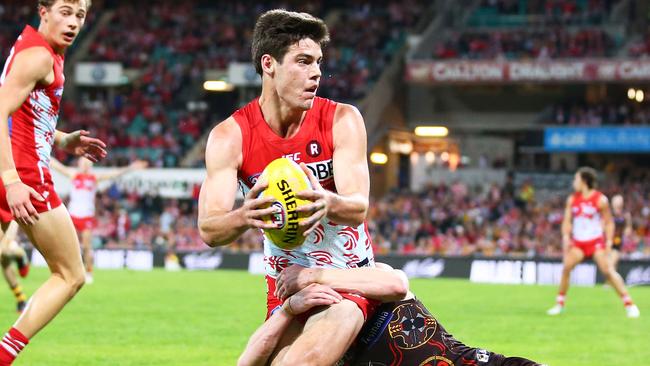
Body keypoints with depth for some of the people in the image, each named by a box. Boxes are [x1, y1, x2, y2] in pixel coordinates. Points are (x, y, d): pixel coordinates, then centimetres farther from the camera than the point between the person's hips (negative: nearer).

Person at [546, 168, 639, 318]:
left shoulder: (600, 200, -8)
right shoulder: (572, 200, 4)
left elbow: (609, 222, -2)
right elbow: (567, 221, 6)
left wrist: (609, 242, -11)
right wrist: (566, 236, -10)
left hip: (596, 242, -4)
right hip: (578, 242, 4)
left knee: (608, 271, -13)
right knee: (566, 268, -12)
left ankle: (629, 304, -8)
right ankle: (559, 304, 0)